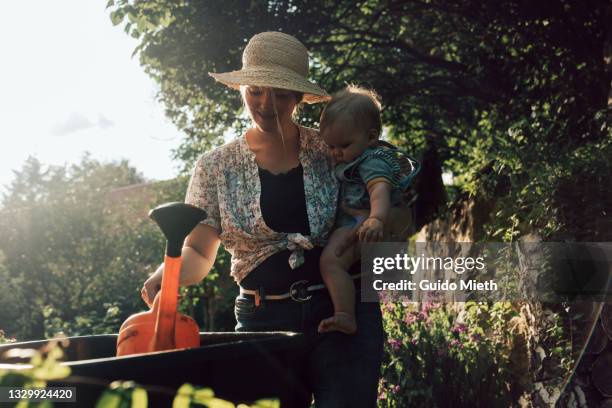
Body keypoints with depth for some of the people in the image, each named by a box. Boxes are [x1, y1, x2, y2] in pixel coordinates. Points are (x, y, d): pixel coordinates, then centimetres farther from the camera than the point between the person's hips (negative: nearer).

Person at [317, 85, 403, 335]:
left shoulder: (373, 161, -16)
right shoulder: (357, 159, 17)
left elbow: (380, 189, -37)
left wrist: (377, 219, -54)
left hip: (359, 223, -12)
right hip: (347, 224, 12)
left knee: (331, 260, -34)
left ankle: (345, 317, -42)